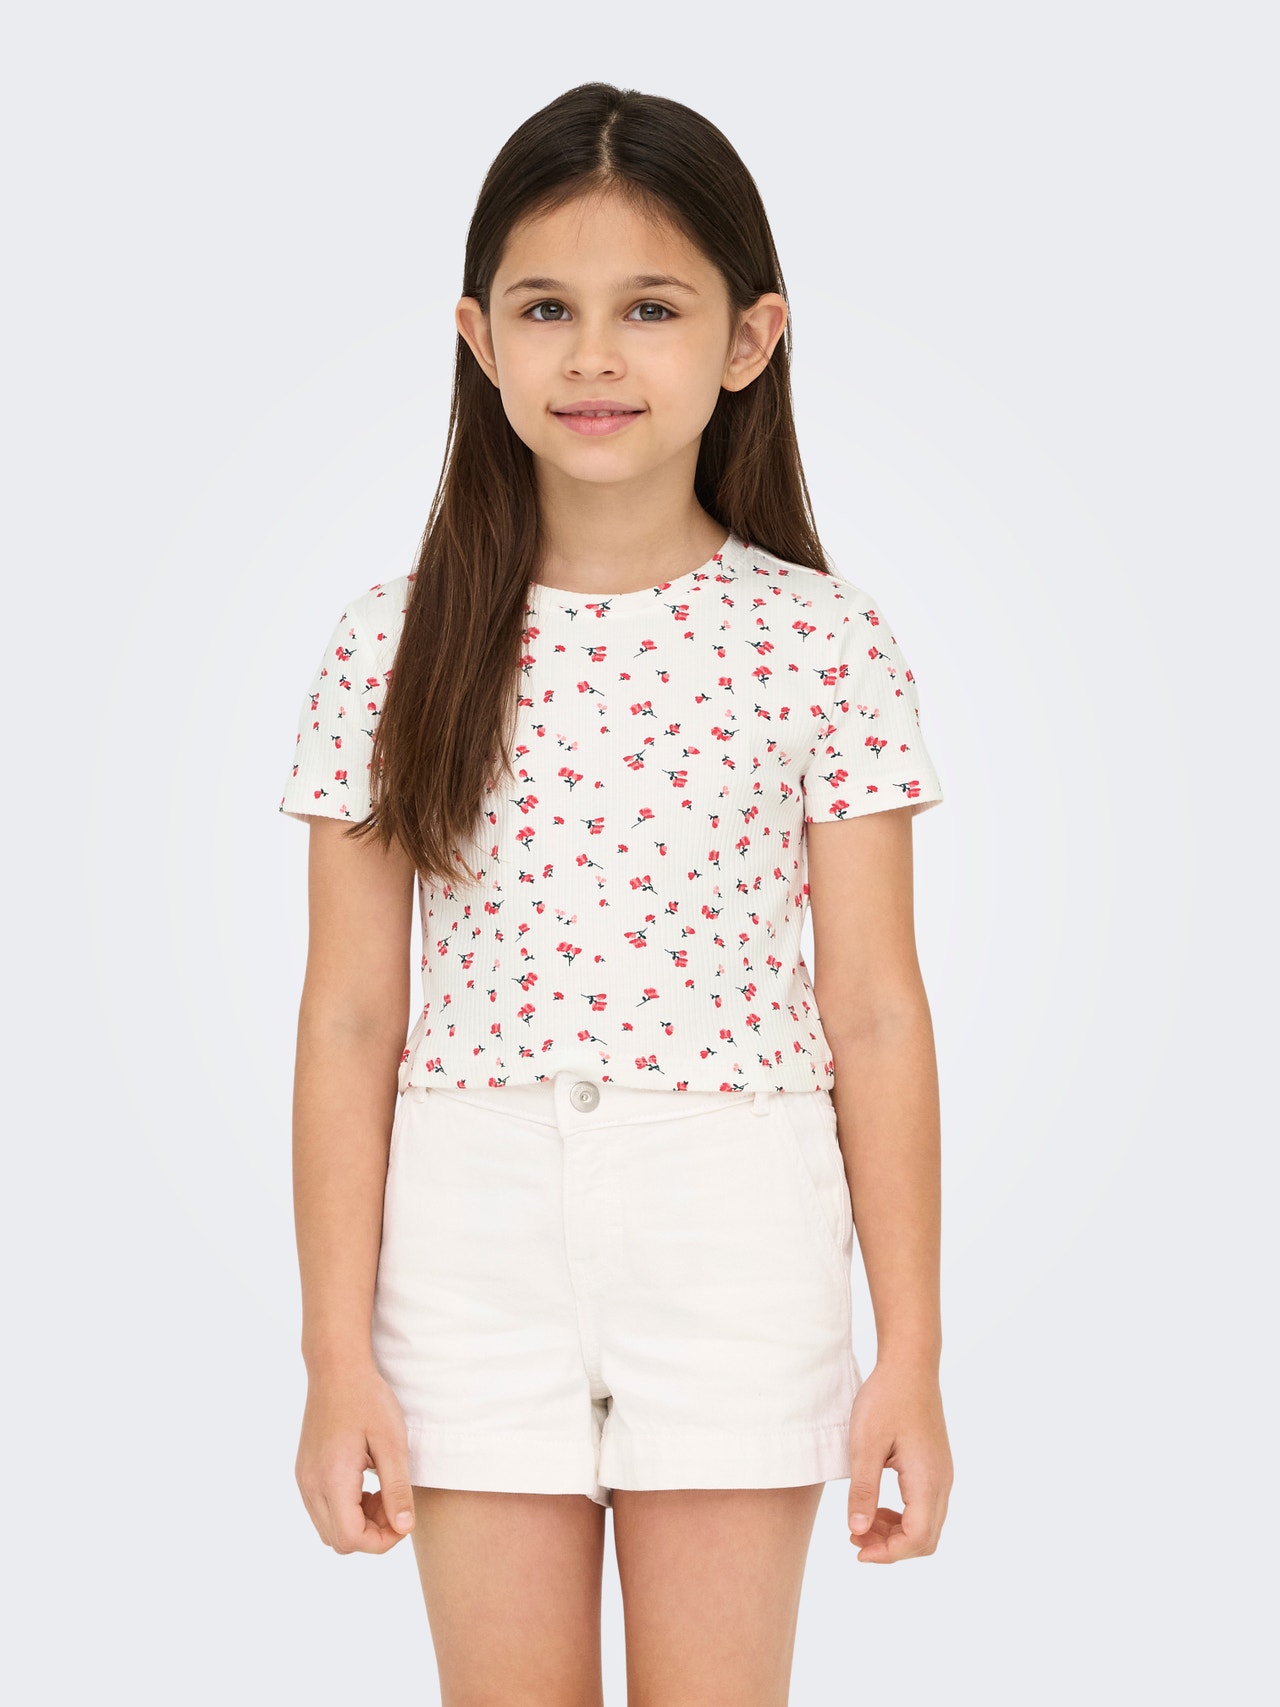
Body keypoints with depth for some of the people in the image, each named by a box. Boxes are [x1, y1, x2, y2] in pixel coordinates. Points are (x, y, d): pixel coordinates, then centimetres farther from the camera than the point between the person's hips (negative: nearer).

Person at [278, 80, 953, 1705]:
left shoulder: (818, 640, -2)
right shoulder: (400, 646, 0)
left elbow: (875, 1014, -1)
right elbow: (350, 1019, 1)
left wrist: (911, 1349, 0)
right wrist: (337, 1352, 0)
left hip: (737, 1231, -1)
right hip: (472, 1234, 1)